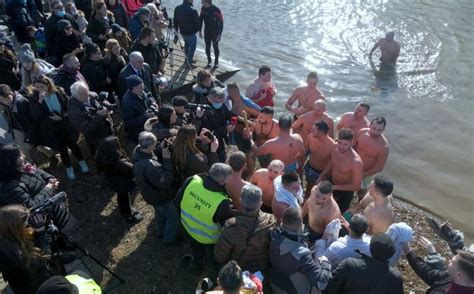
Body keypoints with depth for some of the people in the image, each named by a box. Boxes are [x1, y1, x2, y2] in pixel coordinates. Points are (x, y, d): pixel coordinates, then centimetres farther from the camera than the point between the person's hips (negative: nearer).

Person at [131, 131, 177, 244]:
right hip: (160, 196, -8)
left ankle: (160, 232, 57)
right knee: (173, 217, 18)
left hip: (150, 193, 8)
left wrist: (161, 150, -23)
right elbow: (165, 182, -38)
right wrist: (167, 160, -37)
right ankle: (169, 239, 39)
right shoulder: (150, 166, -44)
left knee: (160, 212, 34)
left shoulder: (137, 151, -19)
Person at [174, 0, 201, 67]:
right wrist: (199, 29, 4)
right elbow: (198, 21, -16)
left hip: (182, 32, 7)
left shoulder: (177, 8, -3)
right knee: (192, 47, 7)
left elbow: (175, 20, 7)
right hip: (191, 33, -7)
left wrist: (176, 29, 20)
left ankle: (188, 59, 39)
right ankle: (189, 63, 11)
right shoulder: (192, 10, -25)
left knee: (187, 44, 27)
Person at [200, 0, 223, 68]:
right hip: (207, 32, 4)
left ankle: (216, 62, 26)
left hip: (215, 32, -4)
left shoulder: (216, 10, -22)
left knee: (215, 47, 8)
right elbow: (200, 19, 6)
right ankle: (209, 61, 28)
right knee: (207, 47, 10)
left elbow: (221, 22, -18)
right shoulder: (203, 8, -6)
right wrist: (199, 31, 7)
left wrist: (219, 34, -18)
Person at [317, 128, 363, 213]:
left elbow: (356, 186, -27)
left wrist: (335, 187, -28)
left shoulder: (356, 162, -37)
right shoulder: (335, 148, -19)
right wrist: (321, 176, -2)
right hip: (331, 182, 6)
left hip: (345, 192, -6)